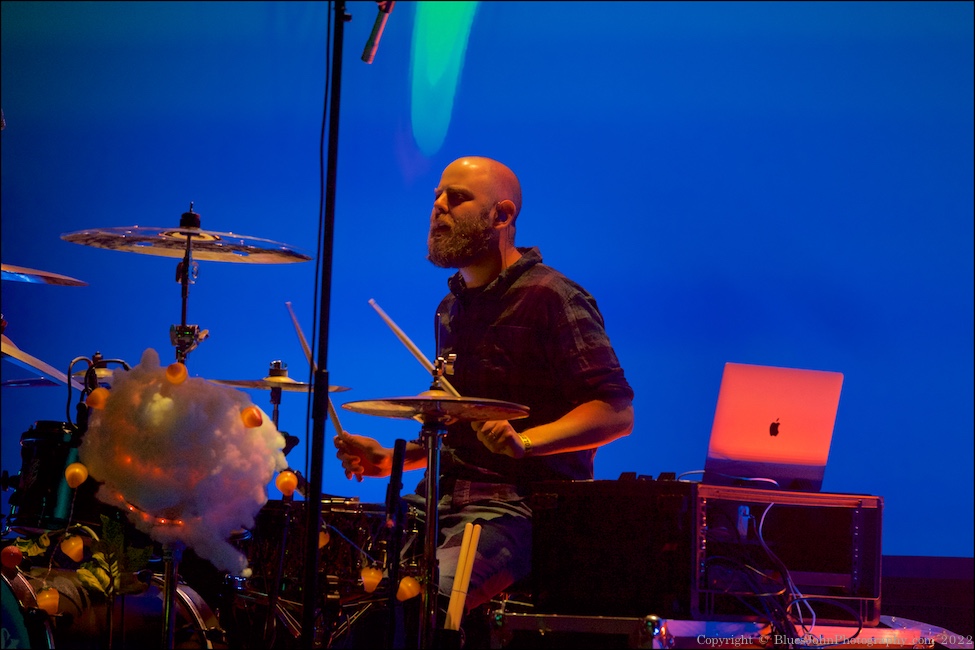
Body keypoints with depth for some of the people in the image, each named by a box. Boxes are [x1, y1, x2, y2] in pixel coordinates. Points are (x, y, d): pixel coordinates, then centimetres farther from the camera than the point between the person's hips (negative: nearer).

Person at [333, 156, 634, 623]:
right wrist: (393, 459, 14)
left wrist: (524, 441, -27)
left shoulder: (549, 297, -8)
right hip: (446, 497, 8)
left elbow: (616, 412, -15)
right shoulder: (452, 308, 20)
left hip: (521, 507, -8)